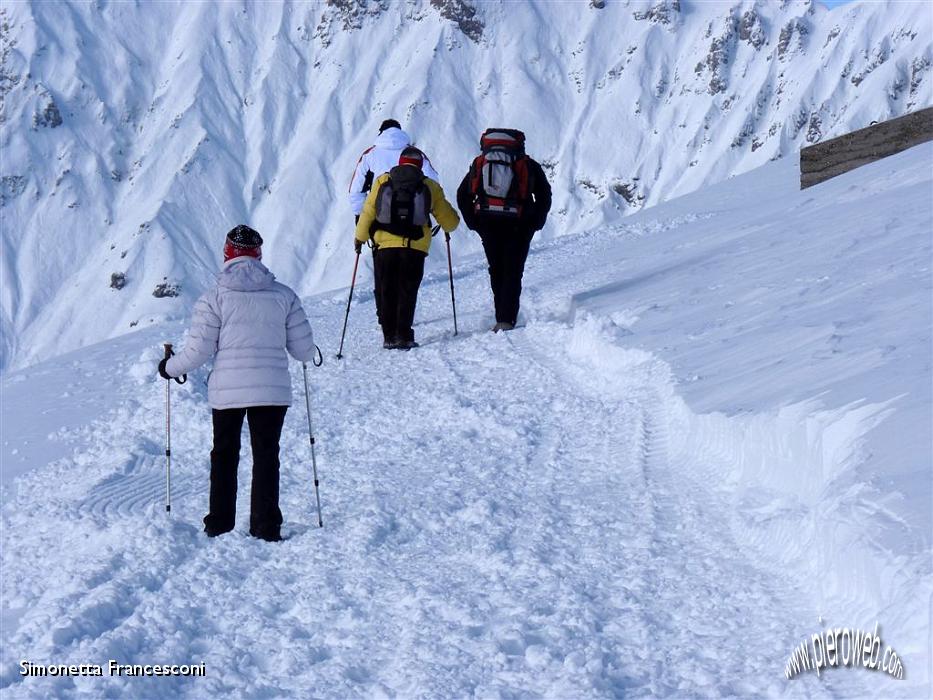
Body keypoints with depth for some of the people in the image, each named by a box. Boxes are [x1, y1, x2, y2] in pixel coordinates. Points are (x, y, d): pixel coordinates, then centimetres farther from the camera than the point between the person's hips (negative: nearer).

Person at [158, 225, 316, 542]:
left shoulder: (214, 297, -5)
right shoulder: (283, 295, 2)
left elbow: (199, 350, -6)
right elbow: (303, 348, 5)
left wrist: (170, 367, 12)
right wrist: (309, 355, 29)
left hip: (226, 390, -1)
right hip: (273, 390, 1)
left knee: (224, 454, 15)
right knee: (266, 456, 10)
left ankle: (220, 525, 18)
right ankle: (266, 528, 6)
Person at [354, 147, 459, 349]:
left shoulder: (382, 182, 7)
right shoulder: (430, 187, 7)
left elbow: (367, 212, 6)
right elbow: (450, 220, 12)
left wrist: (360, 237, 20)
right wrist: (448, 227, 35)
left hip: (385, 246, 1)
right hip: (414, 248, -1)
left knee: (385, 292, 11)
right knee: (407, 292, 5)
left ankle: (389, 336, 9)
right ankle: (403, 336, -2)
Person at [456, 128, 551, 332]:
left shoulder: (479, 163, 14)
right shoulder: (528, 165, 8)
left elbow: (463, 195, 10)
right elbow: (544, 195, 1)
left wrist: (474, 223, 11)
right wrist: (535, 223, 5)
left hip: (488, 226, 2)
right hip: (519, 226, -2)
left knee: (496, 271, 15)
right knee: (513, 273, 2)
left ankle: (502, 318, 15)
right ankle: (506, 320, -10)